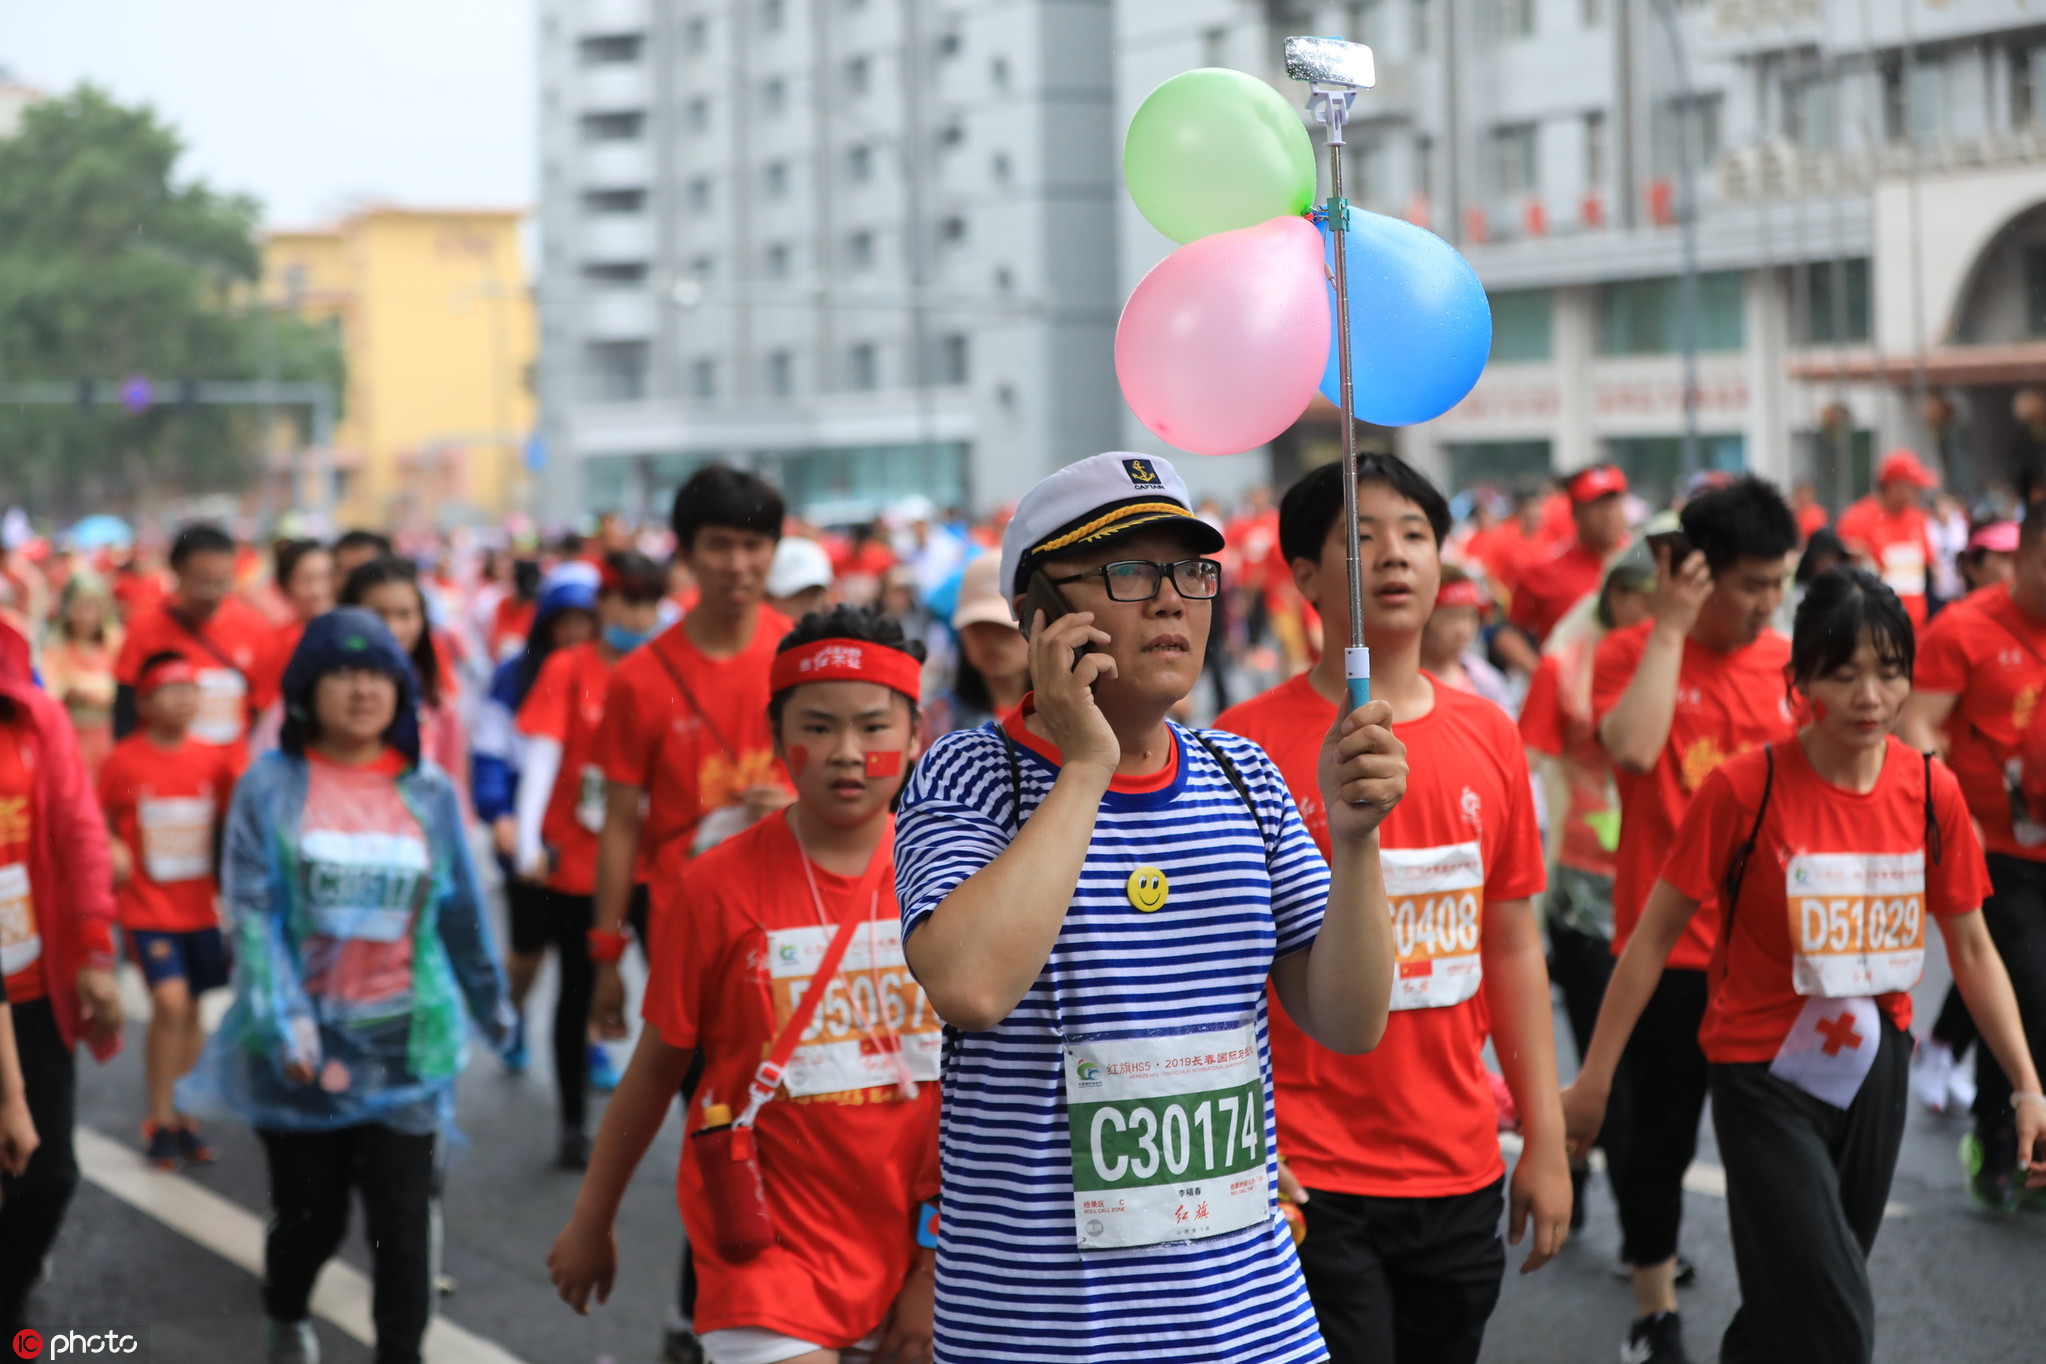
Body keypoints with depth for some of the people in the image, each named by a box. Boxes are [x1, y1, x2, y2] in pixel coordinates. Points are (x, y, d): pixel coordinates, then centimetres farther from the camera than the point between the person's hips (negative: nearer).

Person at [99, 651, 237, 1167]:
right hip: (147, 907, -4)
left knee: (190, 1010, 9)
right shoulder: (124, 760, -9)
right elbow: (101, 820, 2)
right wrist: (115, 851, -16)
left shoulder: (212, 760, -1)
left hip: (199, 906, 4)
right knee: (170, 1002, -15)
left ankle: (179, 1114, 24)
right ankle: (160, 1120, -1)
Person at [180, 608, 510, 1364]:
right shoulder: (270, 785, -4)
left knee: (402, 1226, -5)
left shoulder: (431, 793, 3)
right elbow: (253, 914, -11)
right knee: (309, 1214, 13)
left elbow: (462, 913, 13)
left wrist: (490, 1004, 20)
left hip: (405, 1049, 1)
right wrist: (284, 1019, -23)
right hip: (305, 1046, -1)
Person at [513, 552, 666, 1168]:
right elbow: (542, 753, -11)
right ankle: (573, 1126, 19)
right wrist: (528, 841, -22)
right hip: (576, 859, -1)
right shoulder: (569, 668, -3)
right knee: (577, 988, 8)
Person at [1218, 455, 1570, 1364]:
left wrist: (1545, 1140, 11)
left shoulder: (1488, 738, 7)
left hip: (1459, 1175, 5)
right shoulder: (1247, 743, -7)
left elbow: (1514, 949, 13)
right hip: (1308, 1182, -5)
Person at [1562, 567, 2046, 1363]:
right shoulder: (1745, 788, -16)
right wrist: (1593, 1080, -9)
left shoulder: (1932, 790, -4)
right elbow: (1655, 935, -10)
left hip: (1874, 1071, 4)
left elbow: (1972, 949, 6)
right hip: (1767, 1078, -4)